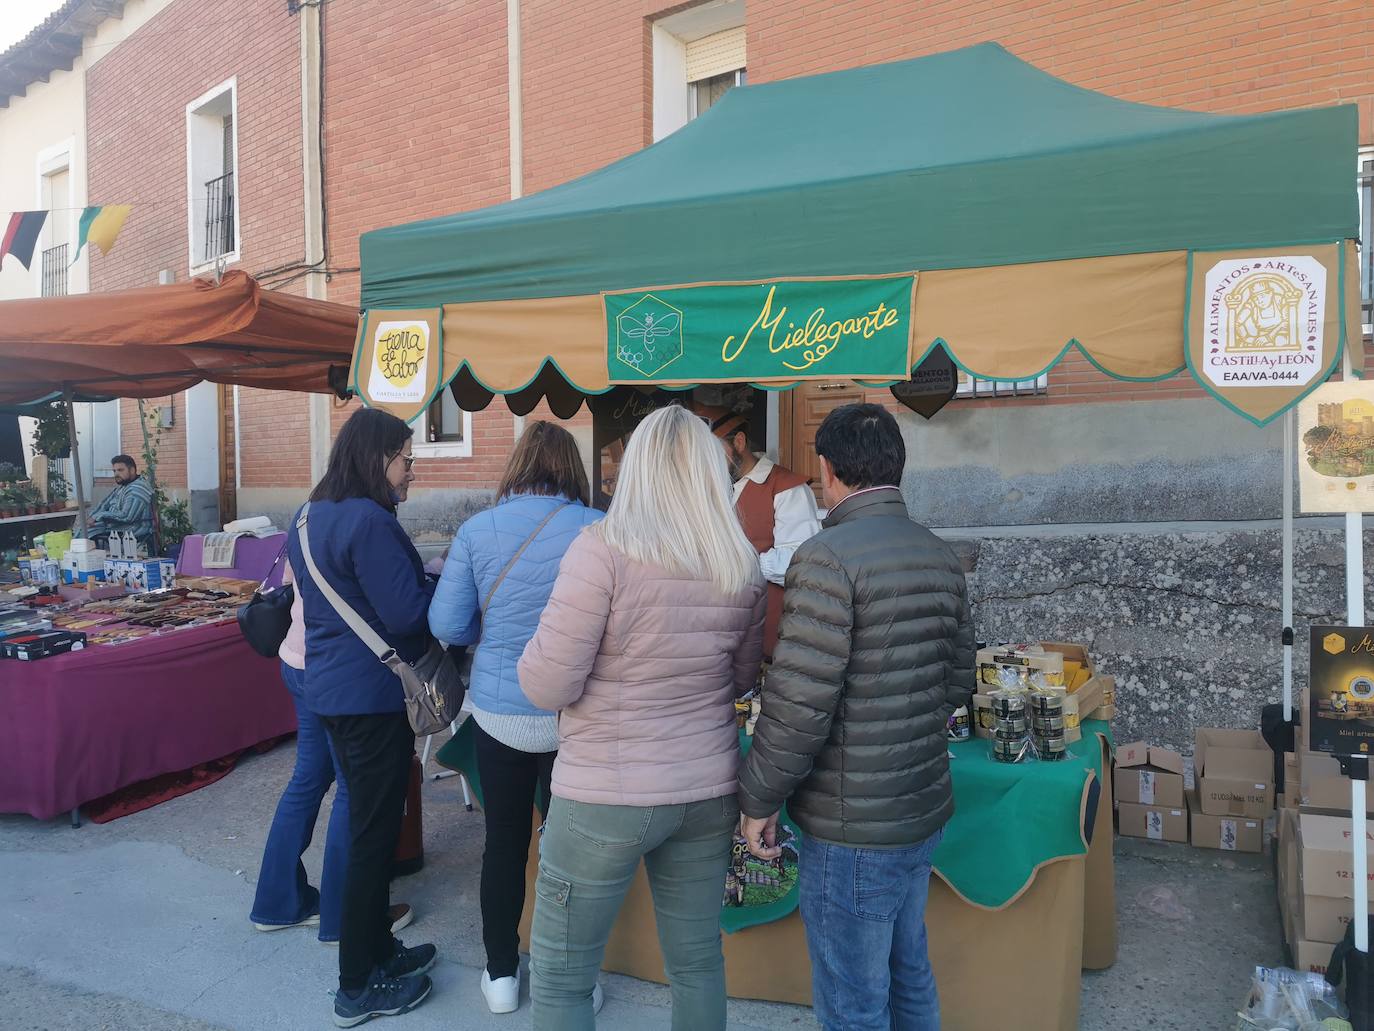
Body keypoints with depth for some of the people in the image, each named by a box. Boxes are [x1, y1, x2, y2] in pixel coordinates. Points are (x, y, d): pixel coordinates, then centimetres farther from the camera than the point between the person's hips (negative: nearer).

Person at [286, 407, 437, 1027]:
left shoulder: (310, 518, 10)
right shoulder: (369, 521, -21)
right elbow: (408, 612, -23)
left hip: (330, 689, 10)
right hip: (374, 696, -10)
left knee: (369, 824, 21)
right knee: (374, 833, 2)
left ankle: (376, 949, 35)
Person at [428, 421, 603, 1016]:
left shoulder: (477, 531, -6)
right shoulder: (598, 530, -12)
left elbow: (447, 626, -5)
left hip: (498, 711, 1)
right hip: (573, 716, -1)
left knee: (504, 839, 18)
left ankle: (501, 973, 33)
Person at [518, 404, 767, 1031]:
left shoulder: (603, 550, -17)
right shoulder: (743, 566, -1)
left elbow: (548, 688, -15)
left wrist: (547, 637, 3)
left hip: (606, 797, -5)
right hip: (708, 791, 5)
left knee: (559, 979, 13)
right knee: (698, 963, 20)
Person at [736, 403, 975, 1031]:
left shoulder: (828, 557, -21)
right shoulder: (941, 557, 4)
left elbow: (799, 702, -24)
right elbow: (958, 679, 13)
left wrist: (758, 799, -12)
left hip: (853, 827, -8)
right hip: (923, 808, 8)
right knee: (909, 977, 24)